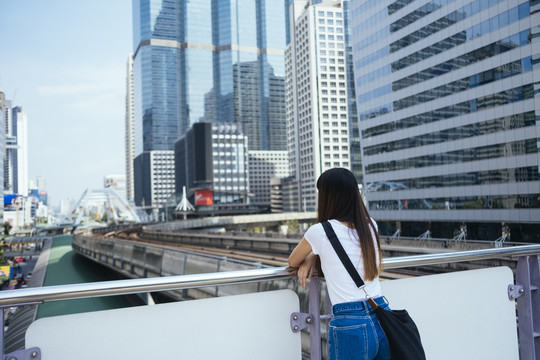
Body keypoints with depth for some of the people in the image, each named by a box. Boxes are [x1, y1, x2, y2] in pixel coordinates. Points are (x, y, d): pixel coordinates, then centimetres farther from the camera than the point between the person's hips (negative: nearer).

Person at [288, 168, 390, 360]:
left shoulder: (319, 231, -8)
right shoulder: (370, 225, 7)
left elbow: (292, 262, 11)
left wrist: (309, 257, 29)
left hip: (349, 325, -5)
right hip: (382, 319, 5)